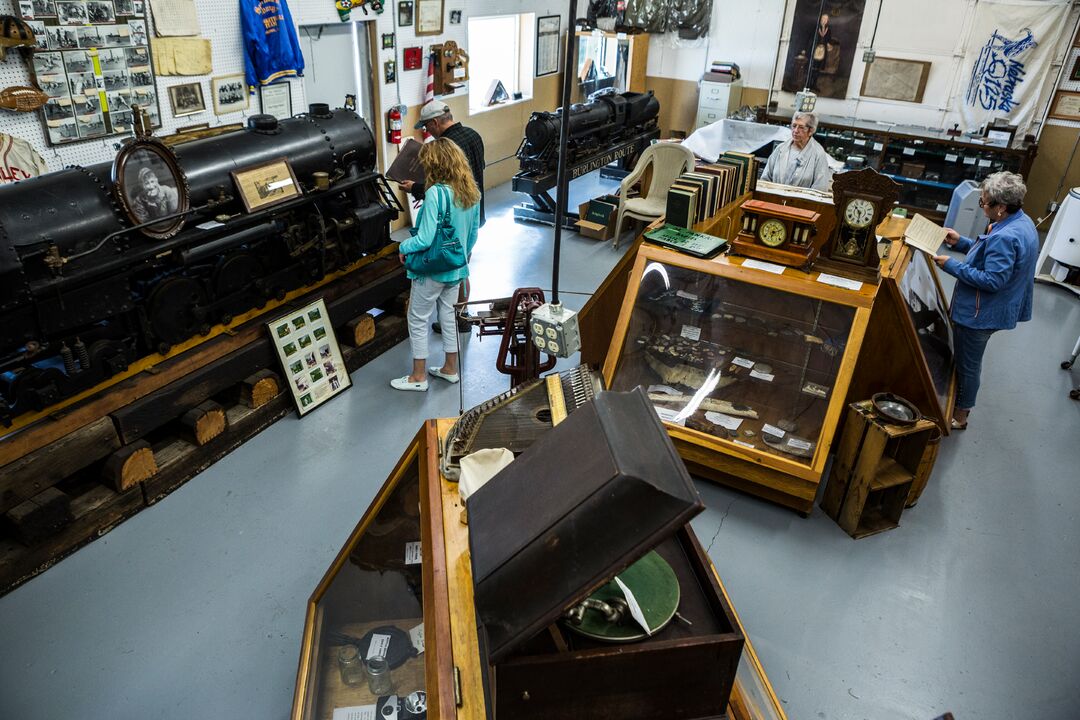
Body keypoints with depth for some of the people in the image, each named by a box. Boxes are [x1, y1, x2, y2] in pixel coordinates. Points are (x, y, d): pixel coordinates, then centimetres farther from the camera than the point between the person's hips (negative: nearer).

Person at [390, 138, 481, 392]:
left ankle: (418, 377, 19)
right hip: (456, 269, 7)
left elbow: (425, 239, -26)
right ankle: (450, 369, 32)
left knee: (418, 320, 8)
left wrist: (403, 247, -9)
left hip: (431, 270, -7)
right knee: (448, 316, 20)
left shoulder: (435, 193, -24)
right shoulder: (472, 193, -1)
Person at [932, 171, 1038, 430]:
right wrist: (961, 243, 5)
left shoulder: (1005, 237, -31)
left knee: (967, 364, 7)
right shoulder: (1022, 222, 2)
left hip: (981, 313, -10)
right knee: (970, 360, 25)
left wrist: (952, 265, -25)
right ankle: (961, 400, 42)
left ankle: (959, 415, 23)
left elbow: (992, 280, -30)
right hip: (992, 309, 10)